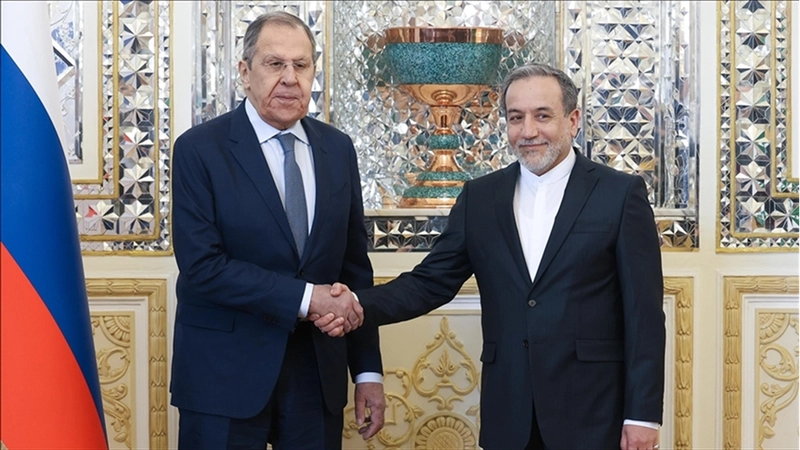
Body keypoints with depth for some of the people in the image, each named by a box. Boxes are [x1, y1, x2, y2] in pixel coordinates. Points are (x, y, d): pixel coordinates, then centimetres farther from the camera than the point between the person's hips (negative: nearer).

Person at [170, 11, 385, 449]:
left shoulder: (337, 149, 6)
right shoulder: (199, 149, -8)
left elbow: (355, 266, 7)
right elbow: (201, 266, -16)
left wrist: (368, 370, 6)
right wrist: (305, 297, -18)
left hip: (318, 371, 4)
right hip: (225, 374, -4)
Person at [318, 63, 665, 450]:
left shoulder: (621, 194, -3)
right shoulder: (479, 197, 7)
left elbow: (644, 313, -4)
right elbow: (431, 282, 4)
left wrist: (643, 414, -8)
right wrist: (360, 305, -14)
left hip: (593, 414, -3)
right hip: (508, 416, 3)